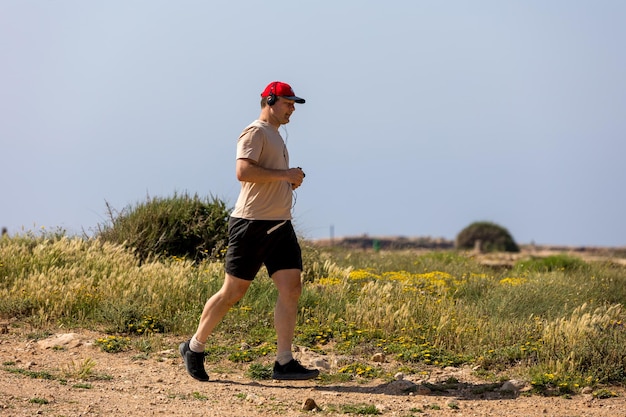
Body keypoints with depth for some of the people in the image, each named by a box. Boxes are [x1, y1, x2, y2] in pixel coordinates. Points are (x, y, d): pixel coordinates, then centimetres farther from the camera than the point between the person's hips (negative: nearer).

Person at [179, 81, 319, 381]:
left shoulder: (275, 136, 22)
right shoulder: (255, 133, -8)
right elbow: (243, 171, -23)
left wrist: (290, 183, 11)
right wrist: (285, 174, -18)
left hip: (280, 225, 9)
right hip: (252, 224, -9)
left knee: (291, 289, -4)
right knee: (233, 292, -2)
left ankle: (284, 363, -4)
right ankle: (194, 348, 14)